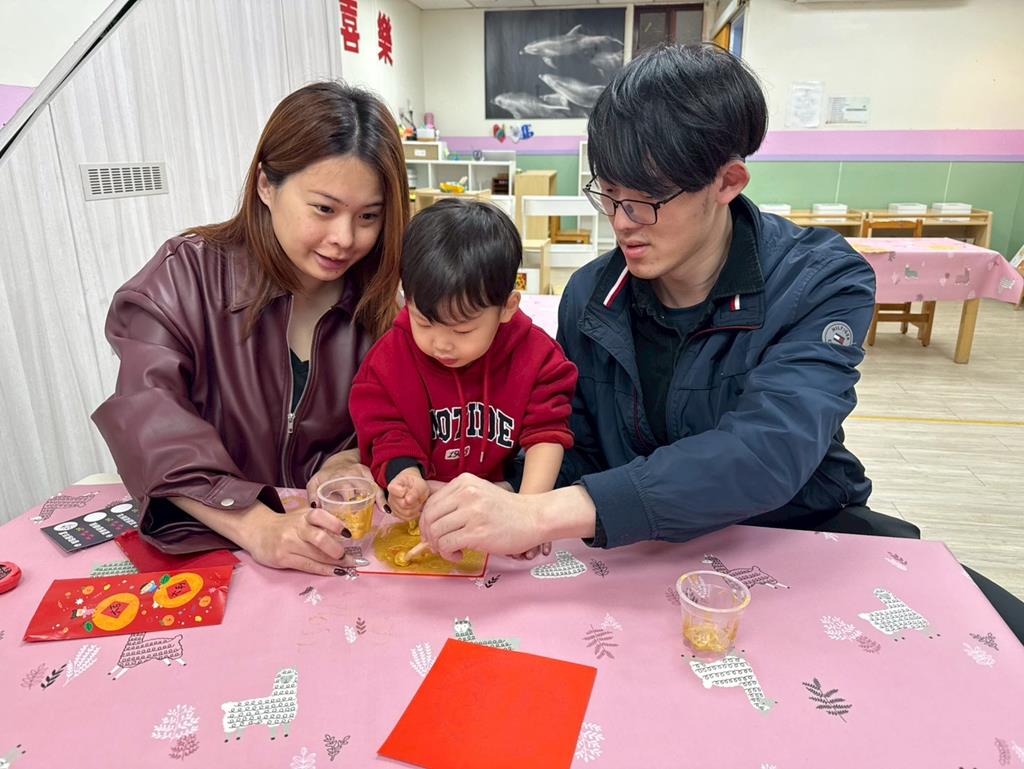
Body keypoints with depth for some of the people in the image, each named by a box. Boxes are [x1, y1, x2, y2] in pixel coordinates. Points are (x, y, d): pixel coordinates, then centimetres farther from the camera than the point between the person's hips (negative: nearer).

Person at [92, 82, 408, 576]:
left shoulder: (379, 297, 0)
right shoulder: (187, 276, -8)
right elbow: (153, 428, -18)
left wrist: (344, 464, -18)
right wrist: (258, 527, -31)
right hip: (204, 548, -2)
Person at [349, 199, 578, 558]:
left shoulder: (536, 354, -10)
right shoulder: (390, 354, -7)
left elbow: (547, 431, -11)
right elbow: (384, 430, -2)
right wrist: (404, 471, -25)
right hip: (422, 514, 1)